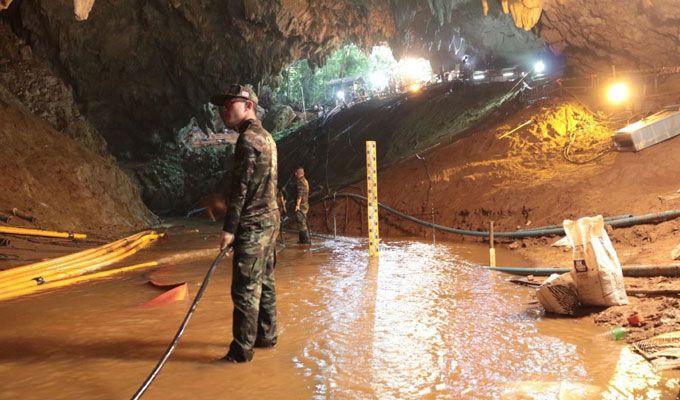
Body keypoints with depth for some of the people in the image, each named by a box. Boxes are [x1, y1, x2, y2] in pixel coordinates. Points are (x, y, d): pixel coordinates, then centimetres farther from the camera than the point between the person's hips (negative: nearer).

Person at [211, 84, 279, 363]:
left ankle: (241, 350, 3)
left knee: (245, 288, -4)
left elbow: (241, 188, -19)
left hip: (252, 225, -10)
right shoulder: (266, 137, 16)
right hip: (270, 220, 10)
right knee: (265, 282, 16)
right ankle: (266, 336, 27)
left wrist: (229, 228, -17)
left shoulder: (248, 139, -14)